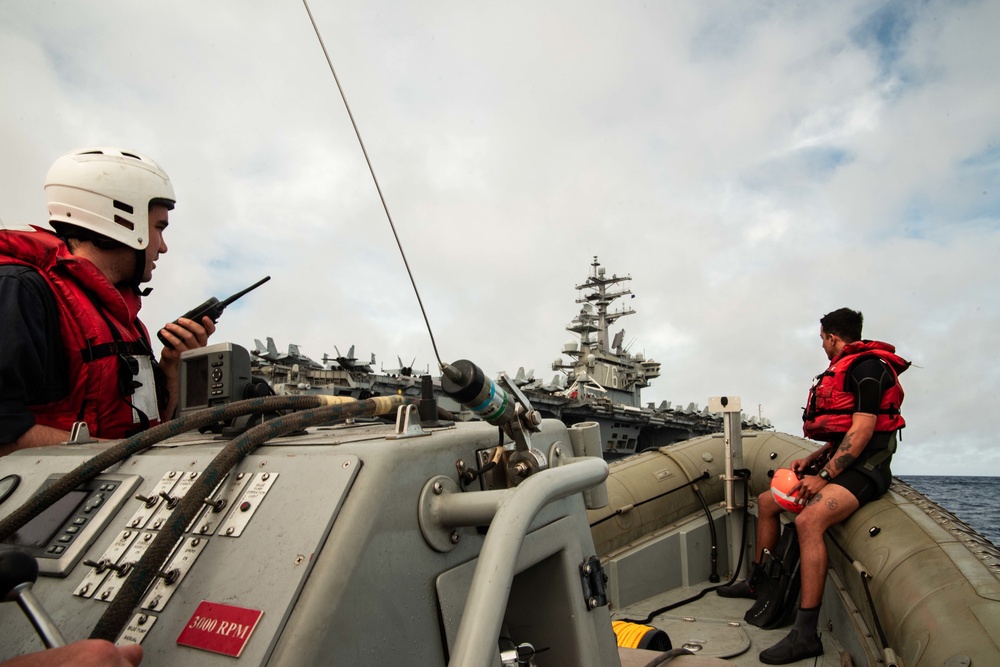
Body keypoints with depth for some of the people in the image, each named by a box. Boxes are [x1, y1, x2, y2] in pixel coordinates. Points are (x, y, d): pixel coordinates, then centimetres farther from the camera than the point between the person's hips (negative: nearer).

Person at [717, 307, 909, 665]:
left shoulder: (866, 367, -13)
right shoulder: (845, 369, 18)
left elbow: (862, 430, -22)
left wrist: (823, 477, -22)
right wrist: (812, 459, 9)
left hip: (865, 468, -11)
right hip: (844, 462, 11)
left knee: (808, 520, -33)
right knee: (767, 501, 14)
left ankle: (805, 635, -31)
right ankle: (756, 582, 28)